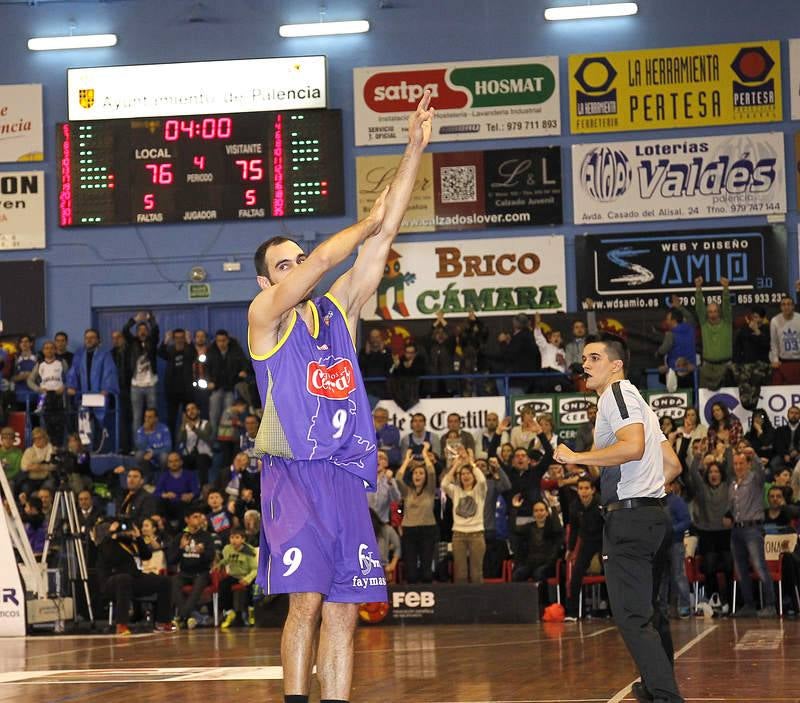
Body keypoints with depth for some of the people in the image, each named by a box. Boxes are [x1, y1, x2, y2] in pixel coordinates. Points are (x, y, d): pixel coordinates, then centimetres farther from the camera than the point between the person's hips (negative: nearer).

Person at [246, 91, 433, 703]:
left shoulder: (340, 308, 15)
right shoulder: (266, 314, 2)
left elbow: (383, 234, 8)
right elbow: (325, 259, -13)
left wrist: (415, 151, 2)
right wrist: (369, 222, 1)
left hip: (347, 476, 5)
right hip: (294, 474, -5)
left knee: (344, 609, 2)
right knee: (307, 600, -13)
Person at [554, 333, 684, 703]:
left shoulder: (617, 393, -7)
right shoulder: (636, 400, 24)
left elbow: (633, 446, -25)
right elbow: (673, 464, 25)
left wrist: (576, 457, -19)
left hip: (629, 518, -10)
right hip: (654, 516, 10)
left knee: (632, 617, -13)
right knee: (648, 611, 21)